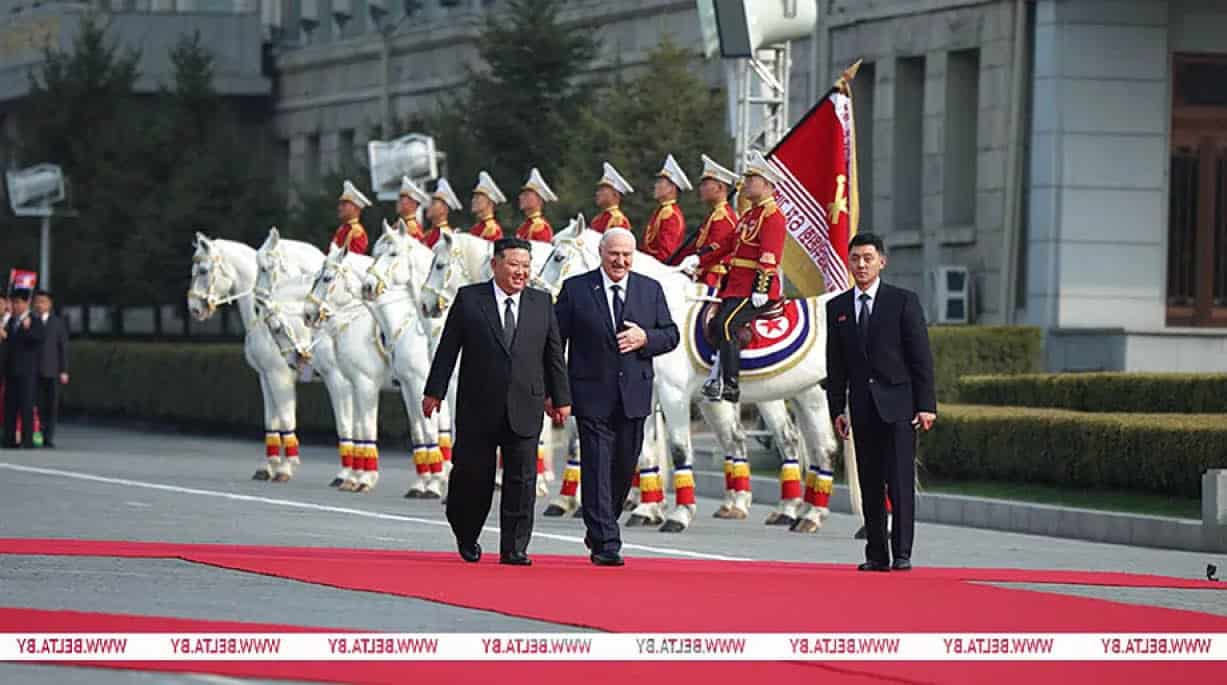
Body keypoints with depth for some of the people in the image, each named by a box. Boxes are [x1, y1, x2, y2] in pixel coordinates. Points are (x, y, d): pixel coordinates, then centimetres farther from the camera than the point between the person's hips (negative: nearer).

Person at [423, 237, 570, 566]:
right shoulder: (469, 299, 2)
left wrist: (560, 398, 12)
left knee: (522, 479, -2)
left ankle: (514, 548, 3)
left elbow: (554, 353, 13)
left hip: (525, 408, 2)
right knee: (473, 475, 3)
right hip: (478, 409, -2)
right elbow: (448, 348, 2)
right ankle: (467, 536, 26)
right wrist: (434, 391, -1)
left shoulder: (542, 302, 9)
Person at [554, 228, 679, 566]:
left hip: (633, 395, 3)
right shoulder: (576, 289, 1)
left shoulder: (651, 290, 9)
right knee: (598, 468, -8)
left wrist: (645, 338, -11)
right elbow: (555, 340, 2)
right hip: (592, 395, -3)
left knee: (624, 468, 9)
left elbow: (671, 334, 11)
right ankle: (605, 543, -9)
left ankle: (599, 531, 29)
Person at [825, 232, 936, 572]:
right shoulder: (838, 307, 10)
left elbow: (921, 356, -2)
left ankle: (902, 553, -7)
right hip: (862, 407, 4)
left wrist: (926, 405, -8)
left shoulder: (904, 301, 0)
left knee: (900, 482, -8)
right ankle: (876, 554, 8)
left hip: (897, 405, -4)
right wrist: (837, 409, 6)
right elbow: (835, 365, 13)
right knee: (870, 485, 4)